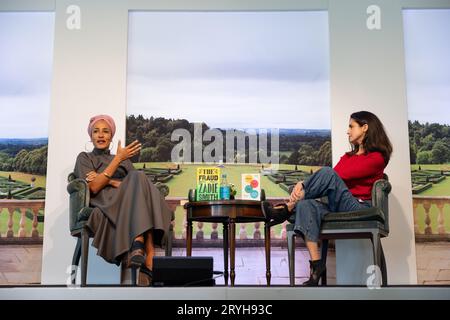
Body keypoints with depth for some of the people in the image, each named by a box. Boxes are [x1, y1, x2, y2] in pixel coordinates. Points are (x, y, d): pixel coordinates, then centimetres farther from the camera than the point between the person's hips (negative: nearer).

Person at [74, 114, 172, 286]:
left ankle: (138, 245, -49)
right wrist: (118, 159, -1)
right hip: (105, 206, -3)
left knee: (139, 179, -32)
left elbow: (137, 183, 13)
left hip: (128, 205, 3)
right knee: (139, 178, -33)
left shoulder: (125, 160, 32)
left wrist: (110, 181, -2)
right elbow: (93, 187, 1)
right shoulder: (85, 158, 22)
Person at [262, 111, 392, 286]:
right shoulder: (347, 157, 25)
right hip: (338, 210, 6)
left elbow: (341, 175, -11)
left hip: (360, 209, -6)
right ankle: (316, 265, -34)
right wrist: (303, 184, -14)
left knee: (327, 173, -28)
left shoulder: (376, 158, 2)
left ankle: (287, 209, -17)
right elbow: (337, 175, 7)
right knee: (306, 205, -28)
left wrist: (303, 185, -15)